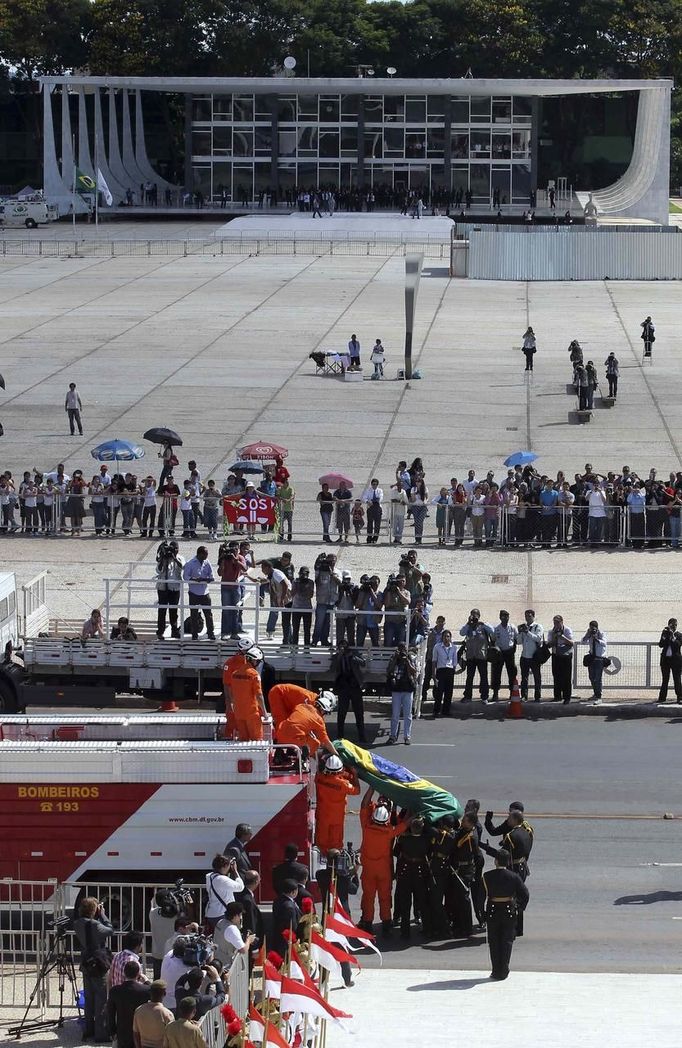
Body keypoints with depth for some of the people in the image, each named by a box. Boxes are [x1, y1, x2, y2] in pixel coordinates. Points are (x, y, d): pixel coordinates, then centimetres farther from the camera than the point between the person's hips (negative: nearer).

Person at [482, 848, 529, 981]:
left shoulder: (487, 876, -9)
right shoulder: (514, 877, -8)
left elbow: (485, 894, -4)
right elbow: (525, 894, -8)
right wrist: (519, 908, 3)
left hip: (492, 911, 0)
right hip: (509, 910, 0)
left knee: (494, 942, 11)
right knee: (507, 941, 10)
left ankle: (496, 971, 11)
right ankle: (503, 971, 7)